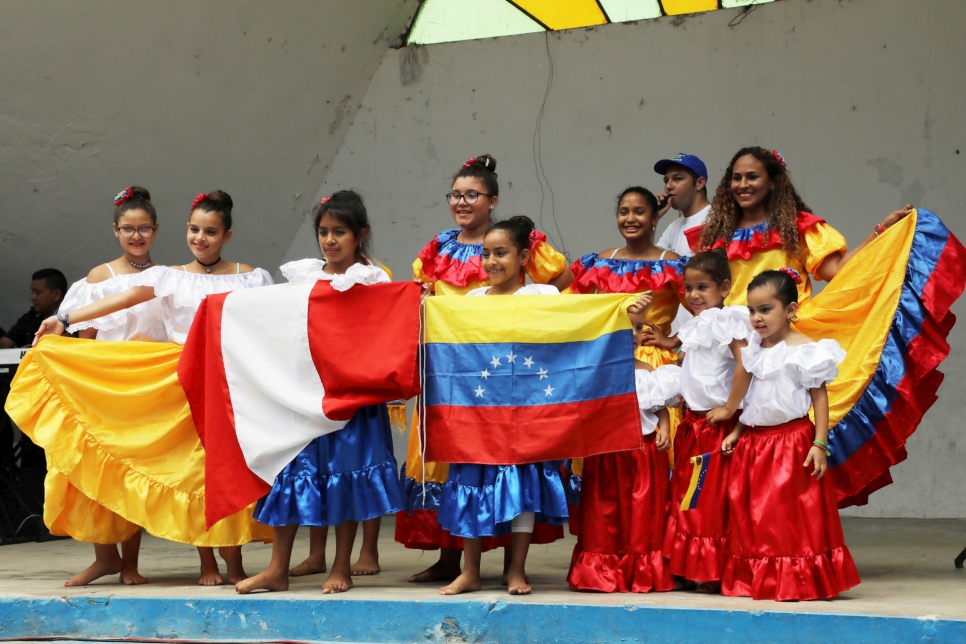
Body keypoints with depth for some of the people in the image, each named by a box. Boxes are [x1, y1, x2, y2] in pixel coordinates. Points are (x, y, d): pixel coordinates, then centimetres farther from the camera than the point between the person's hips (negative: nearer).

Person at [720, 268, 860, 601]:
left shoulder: (804, 350, -8)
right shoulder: (754, 350, 12)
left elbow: (819, 396, -9)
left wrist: (820, 444, -15)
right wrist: (737, 432, 12)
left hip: (792, 442, -7)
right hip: (755, 442, 7)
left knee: (793, 514, -5)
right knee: (752, 514, 7)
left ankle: (800, 581, 3)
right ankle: (758, 581, 15)